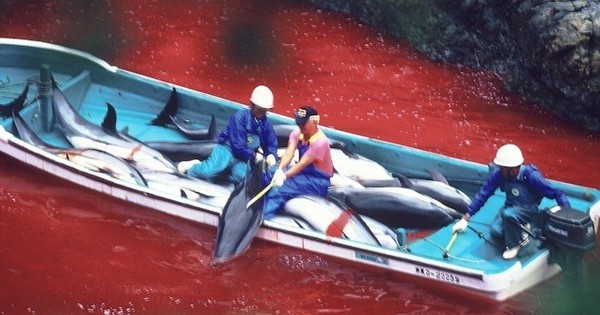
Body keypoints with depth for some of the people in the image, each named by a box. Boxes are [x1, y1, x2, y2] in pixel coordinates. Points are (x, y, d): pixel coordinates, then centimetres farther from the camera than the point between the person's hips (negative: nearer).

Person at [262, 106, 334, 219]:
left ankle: (265, 218, -29)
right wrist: (279, 170, -30)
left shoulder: (320, 141, -23)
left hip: (318, 181, -8)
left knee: (279, 188, -27)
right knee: (270, 173, -10)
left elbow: (302, 164, -27)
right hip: (303, 171, 8)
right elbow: (289, 153, -12)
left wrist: (284, 176, -35)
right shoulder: (297, 133, -1)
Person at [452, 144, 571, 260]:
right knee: (496, 232, -20)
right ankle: (519, 231, 12)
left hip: (530, 210, -5)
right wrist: (465, 219, -11)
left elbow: (557, 194, -22)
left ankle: (513, 245, -9)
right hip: (511, 207, 5)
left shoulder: (531, 176, -29)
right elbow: (482, 194, -11)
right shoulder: (498, 174, -19)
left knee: (508, 214, -34)